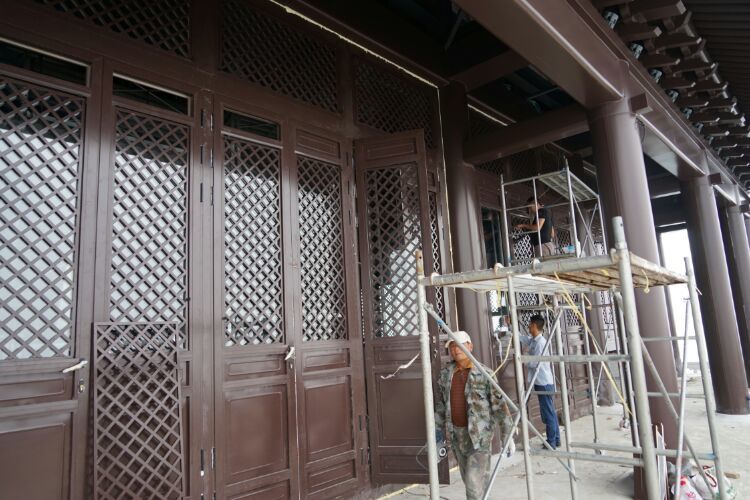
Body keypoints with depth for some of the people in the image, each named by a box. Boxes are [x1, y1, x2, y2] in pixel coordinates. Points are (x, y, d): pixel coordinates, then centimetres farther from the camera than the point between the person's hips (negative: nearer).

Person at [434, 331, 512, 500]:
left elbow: (499, 405, -8)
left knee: (475, 479, -9)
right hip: (457, 434, 5)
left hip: (480, 434, -5)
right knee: (469, 478, 16)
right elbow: (440, 405, 11)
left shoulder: (485, 374, -9)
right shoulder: (445, 374, 4)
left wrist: (507, 436, -10)